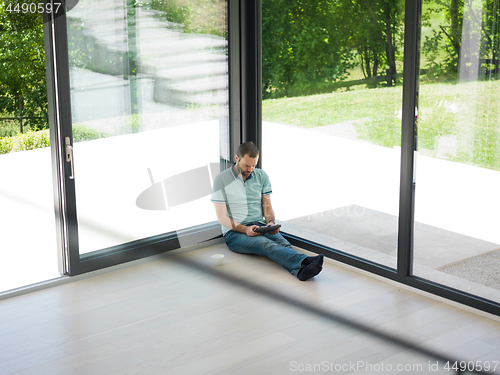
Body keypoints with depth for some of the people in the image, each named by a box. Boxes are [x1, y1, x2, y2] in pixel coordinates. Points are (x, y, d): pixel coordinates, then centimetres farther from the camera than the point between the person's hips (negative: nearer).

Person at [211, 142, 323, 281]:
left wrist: (271, 222, -11)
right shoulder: (221, 180, -2)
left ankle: (300, 270, -63)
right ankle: (304, 261, -61)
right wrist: (245, 229, -21)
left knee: (283, 243, -31)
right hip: (235, 233, -4)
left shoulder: (262, 176, 11)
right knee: (266, 244, -36)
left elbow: (267, 206, 12)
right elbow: (222, 218, -6)